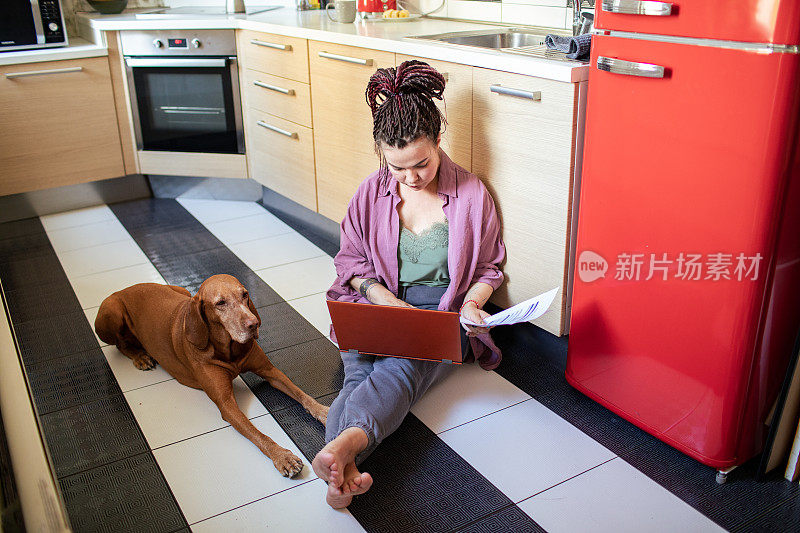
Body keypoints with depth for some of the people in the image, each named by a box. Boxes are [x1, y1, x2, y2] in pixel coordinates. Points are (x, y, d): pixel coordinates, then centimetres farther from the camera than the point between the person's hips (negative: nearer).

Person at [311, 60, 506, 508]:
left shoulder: (472, 194, -1)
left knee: (403, 366, -35)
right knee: (360, 369, -31)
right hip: (377, 305, 2)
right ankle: (346, 469, -54)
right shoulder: (372, 193, 4)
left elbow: (489, 267, 10)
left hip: (444, 314, -2)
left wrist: (471, 303, -12)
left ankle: (345, 443, -61)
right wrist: (385, 299, -10)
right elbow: (351, 261, 10)